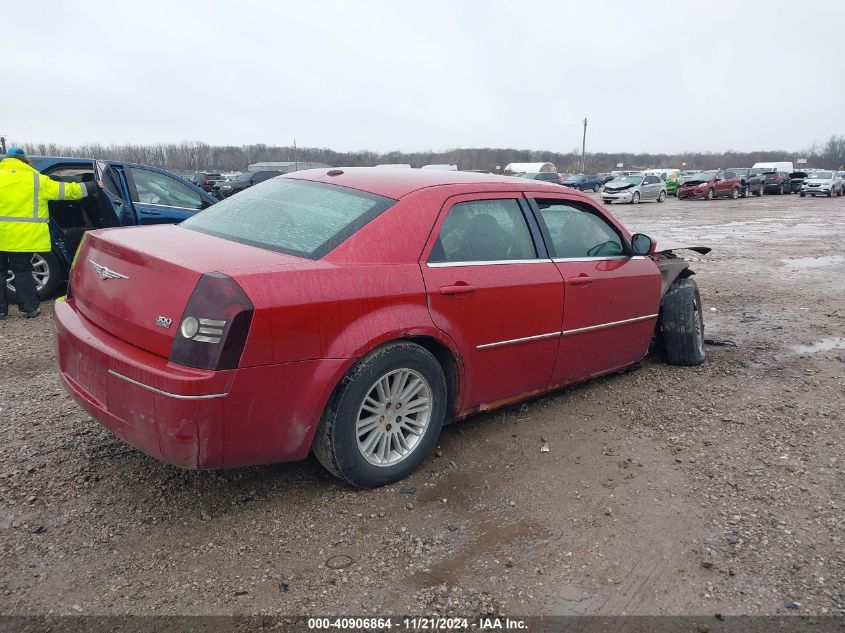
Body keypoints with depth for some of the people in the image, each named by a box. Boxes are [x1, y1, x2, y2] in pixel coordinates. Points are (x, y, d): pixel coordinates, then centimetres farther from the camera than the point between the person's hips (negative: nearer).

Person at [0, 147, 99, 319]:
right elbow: (66, 190, 6)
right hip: (25, 237, 0)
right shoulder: (36, 179, 1)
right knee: (22, 270, 10)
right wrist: (93, 186, 15)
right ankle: (30, 308, 10)